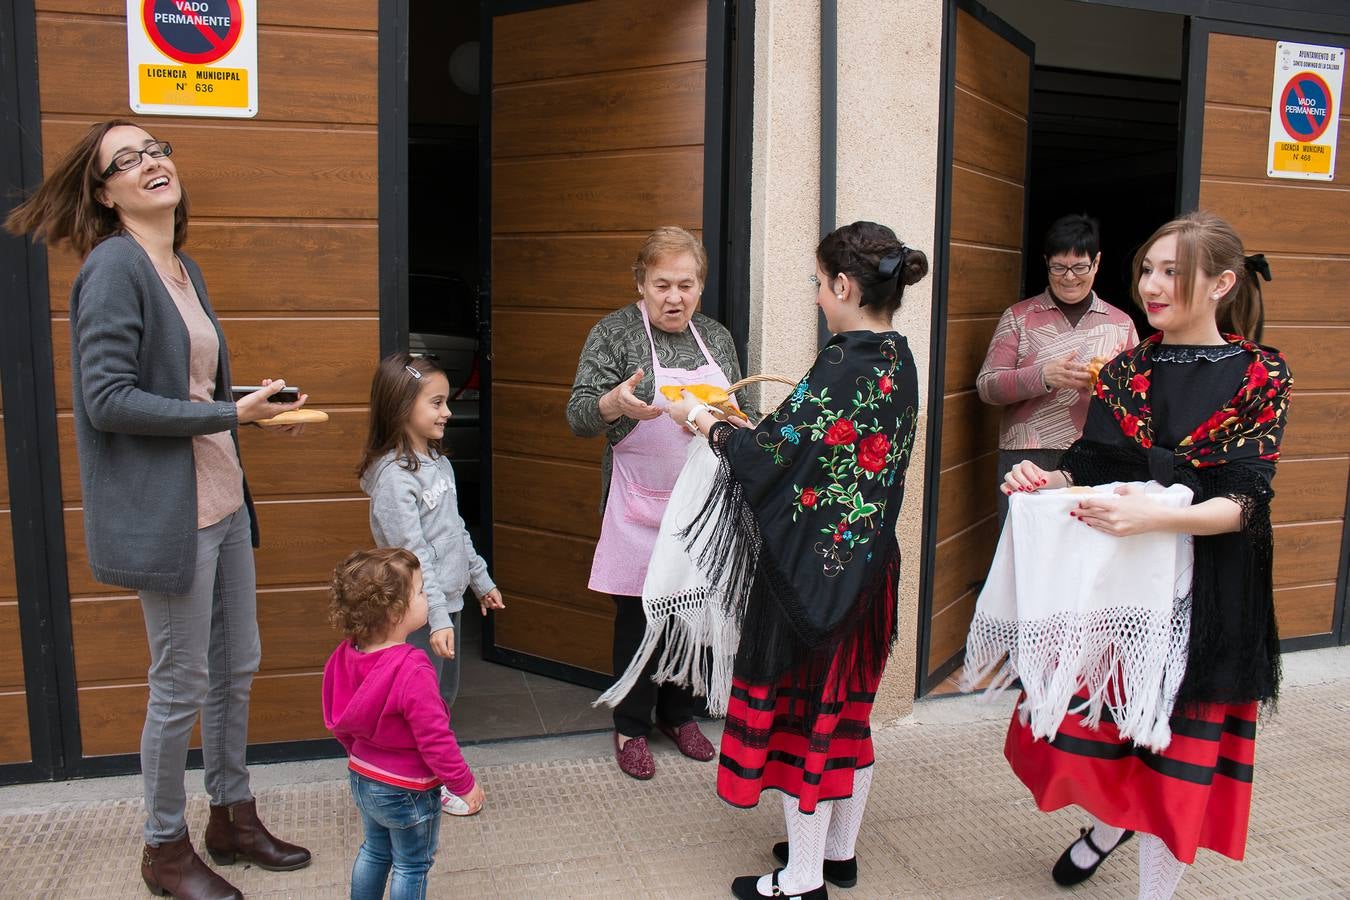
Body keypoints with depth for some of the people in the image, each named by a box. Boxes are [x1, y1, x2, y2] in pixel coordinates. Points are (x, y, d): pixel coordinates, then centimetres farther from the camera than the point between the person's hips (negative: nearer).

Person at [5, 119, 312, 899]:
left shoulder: (185, 269, 12)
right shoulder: (114, 266, -13)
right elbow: (107, 398, -20)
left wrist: (249, 399, 1)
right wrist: (228, 413, -20)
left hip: (223, 497, 8)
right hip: (168, 508, -8)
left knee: (237, 667, 17)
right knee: (182, 685, 5)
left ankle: (233, 816, 35)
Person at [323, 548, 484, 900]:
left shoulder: (346, 655, -9)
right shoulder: (414, 673, -33)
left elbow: (338, 724, 6)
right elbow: (435, 740, -27)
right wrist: (466, 785, -13)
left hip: (362, 777, 7)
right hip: (407, 791, -7)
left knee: (374, 850, 27)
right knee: (412, 865, 14)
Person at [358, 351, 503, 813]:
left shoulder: (438, 462, 8)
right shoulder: (394, 475, -21)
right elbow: (412, 554, -25)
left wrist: (481, 580, 22)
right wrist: (436, 618, -27)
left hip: (447, 601, 9)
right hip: (419, 612, -9)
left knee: (445, 693, 20)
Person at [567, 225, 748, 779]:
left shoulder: (716, 337, 8)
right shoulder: (615, 332, -7)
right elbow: (579, 418, -12)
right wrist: (616, 402, -34)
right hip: (641, 505, -4)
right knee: (638, 613, 4)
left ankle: (679, 714, 32)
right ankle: (631, 728, 22)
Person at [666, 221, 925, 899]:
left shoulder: (843, 365, -22)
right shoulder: (898, 361, 5)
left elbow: (770, 453, -21)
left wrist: (703, 420, -4)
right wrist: (741, 424, 14)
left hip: (815, 568, -9)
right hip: (870, 564, 9)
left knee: (802, 704, 5)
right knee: (847, 704, 19)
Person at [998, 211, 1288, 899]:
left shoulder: (1259, 376, -7)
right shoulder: (1125, 371, 4)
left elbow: (1245, 501, -15)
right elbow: (1089, 470, 4)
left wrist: (1155, 517, -32)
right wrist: (1045, 481, -18)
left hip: (1203, 589, -3)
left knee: (1178, 742, 6)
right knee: (1094, 718, 14)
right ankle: (1108, 824, 46)